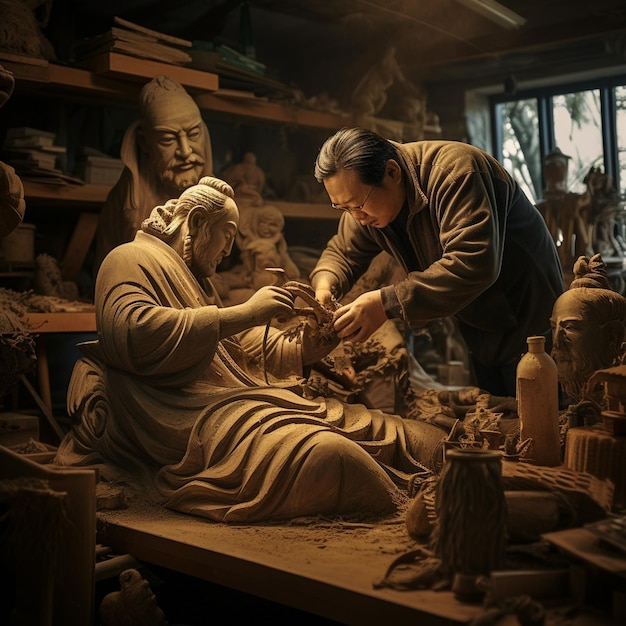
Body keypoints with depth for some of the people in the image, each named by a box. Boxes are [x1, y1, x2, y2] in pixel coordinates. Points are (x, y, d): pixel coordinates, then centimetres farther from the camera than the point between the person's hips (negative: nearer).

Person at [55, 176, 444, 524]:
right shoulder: (131, 261, 1)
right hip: (189, 419, -10)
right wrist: (245, 313, -19)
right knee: (327, 454, -33)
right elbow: (135, 334, -21)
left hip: (233, 401, 10)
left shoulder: (192, 278, 31)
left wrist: (303, 344, 10)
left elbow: (242, 352, 29)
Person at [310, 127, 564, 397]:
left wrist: (388, 303, -42)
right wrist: (325, 286, -17)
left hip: (527, 323, -7)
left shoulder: (454, 171, -31)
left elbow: (473, 265, -42)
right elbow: (342, 251, 7)